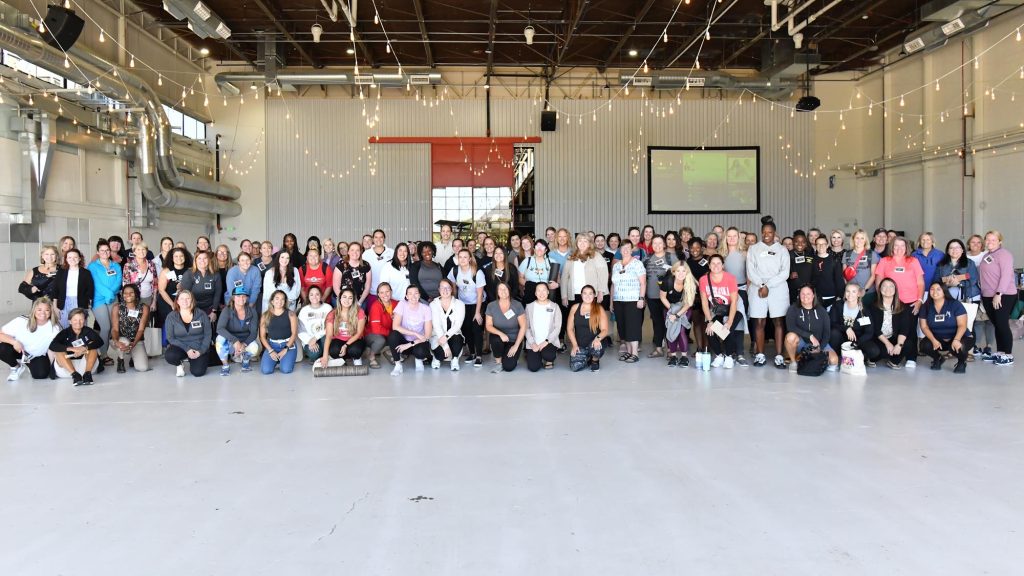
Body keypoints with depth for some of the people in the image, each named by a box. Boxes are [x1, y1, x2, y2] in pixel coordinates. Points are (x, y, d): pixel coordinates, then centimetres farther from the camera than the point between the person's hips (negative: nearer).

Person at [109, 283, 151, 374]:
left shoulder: (144, 308, -6)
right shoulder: (117, 307, -8)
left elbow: (141, 329, -11)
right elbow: (114, 328, -13)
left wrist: (133, 344, -30)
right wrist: (116, 342, -35)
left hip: (136, 341, 1)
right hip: (120, 340, -1)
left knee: (143, 368, -18)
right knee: (124, 342, -39)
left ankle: (134, 357, 20)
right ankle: (120, 361, -4)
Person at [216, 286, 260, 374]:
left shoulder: (252, 311, -8)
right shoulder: (227, 311, -15)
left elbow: (254, 332, -10)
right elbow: (220, 329, -29)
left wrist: (244, 344, -28)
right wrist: (235, 341, -42)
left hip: (246, 341, 1)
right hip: (231, 343, -1)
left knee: (254, 348, -33)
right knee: (220, 338, -34)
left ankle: (245, 359, 7)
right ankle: (225, 365, -9)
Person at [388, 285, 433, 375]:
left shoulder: (426, 308, -10)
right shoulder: (402, 304, -10)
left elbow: (427, 335, -13)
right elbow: (395, 326, -21)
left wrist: (409, 344, -23)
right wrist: (415, 334, -27)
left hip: (418, 342, -1)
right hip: (404, 340, 1)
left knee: (420, 351, -35)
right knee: (393, 335, -31)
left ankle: (419, 360, 4)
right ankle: (398, 365, -12)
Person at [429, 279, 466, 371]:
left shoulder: (459, 304, -1)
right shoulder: (433, 304, -5)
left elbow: (458, 324, -11)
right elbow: (436, 326, -13)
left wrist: (446, 336, -28)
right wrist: (445, 346, -23)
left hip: (453, 335, 1)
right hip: (438, 336, -1)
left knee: (457, 339, -34)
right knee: (442, 353, -29)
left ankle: (455, 360, -6)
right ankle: (437, 358, 9)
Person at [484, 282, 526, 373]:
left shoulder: (517, 305, -11)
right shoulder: (491, 306, -7)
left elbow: (523, 327, -10)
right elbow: (489, 326, -8)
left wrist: (516, 346, -14)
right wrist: (500, 333, -28)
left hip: (514, 340, -2)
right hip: (500, 337, 2)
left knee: (508, 367, -20)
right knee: (496, 339, -36)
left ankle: (511, 357, 17)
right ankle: (498, 362, -7)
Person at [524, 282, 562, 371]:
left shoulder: (555, 307, 4)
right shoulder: (529, 307, 7)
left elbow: (557, 327, -2)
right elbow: (526, 327, 3)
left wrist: (546, 341, -15)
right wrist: (532, 343, -10)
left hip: (549, 342, -1)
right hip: (533, 343, 1)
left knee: (548, 355, -33)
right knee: (533, 367, -16)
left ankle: (549, 360, 6)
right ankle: (538, 357, 20)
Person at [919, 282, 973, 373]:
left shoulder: (955, 305, -11)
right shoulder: (926, 307, -1)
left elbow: (962, 325, -17)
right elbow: (924, 326, -4)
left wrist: (956, 340, -35)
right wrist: (933, 340, -22)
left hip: (959, 337, -3)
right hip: (938, 339, 3)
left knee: (959, 348, -38)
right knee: (924, 345, -27)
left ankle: (962, 362, 2)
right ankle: (938, 358, 10)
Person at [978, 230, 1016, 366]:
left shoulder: (1003, 254, -9)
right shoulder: (986, 256, 16)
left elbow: (1006, 275, -17)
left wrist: (998, 294, -22)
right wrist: (983, 293, 8)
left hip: (1004, 296, -8)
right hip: (988, 296, 8)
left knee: (1002, 324, -7)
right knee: (996, 325, 12)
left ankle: (1008, 356, 0)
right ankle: (999, 353, 19)